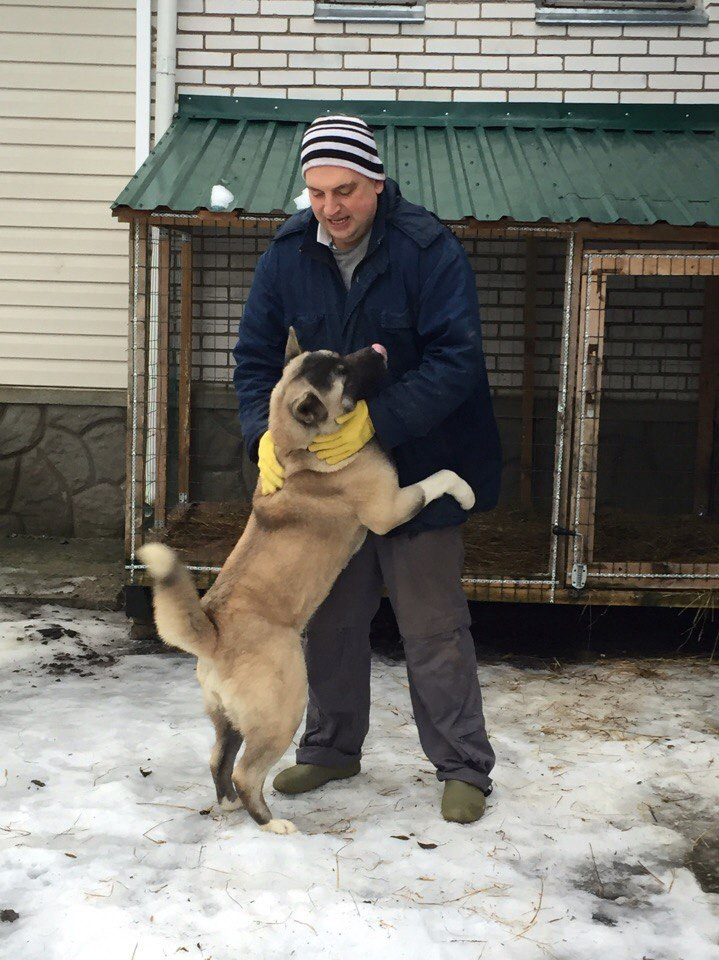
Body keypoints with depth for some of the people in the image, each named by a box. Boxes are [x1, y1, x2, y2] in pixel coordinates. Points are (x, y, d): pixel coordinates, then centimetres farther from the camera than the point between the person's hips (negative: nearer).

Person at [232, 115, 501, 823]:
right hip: (323, 472, 5)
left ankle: (464, 767, 18)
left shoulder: (428, 250, -19)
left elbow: (456, 360, -23)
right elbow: (255, 357, 0)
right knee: (331, 620, 16)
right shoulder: (288, 253, -4)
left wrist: (374, 419, -31)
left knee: (434, 630, 2)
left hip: (417, 470, -5)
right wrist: (266, 433, -17)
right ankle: (332, 747, 34)